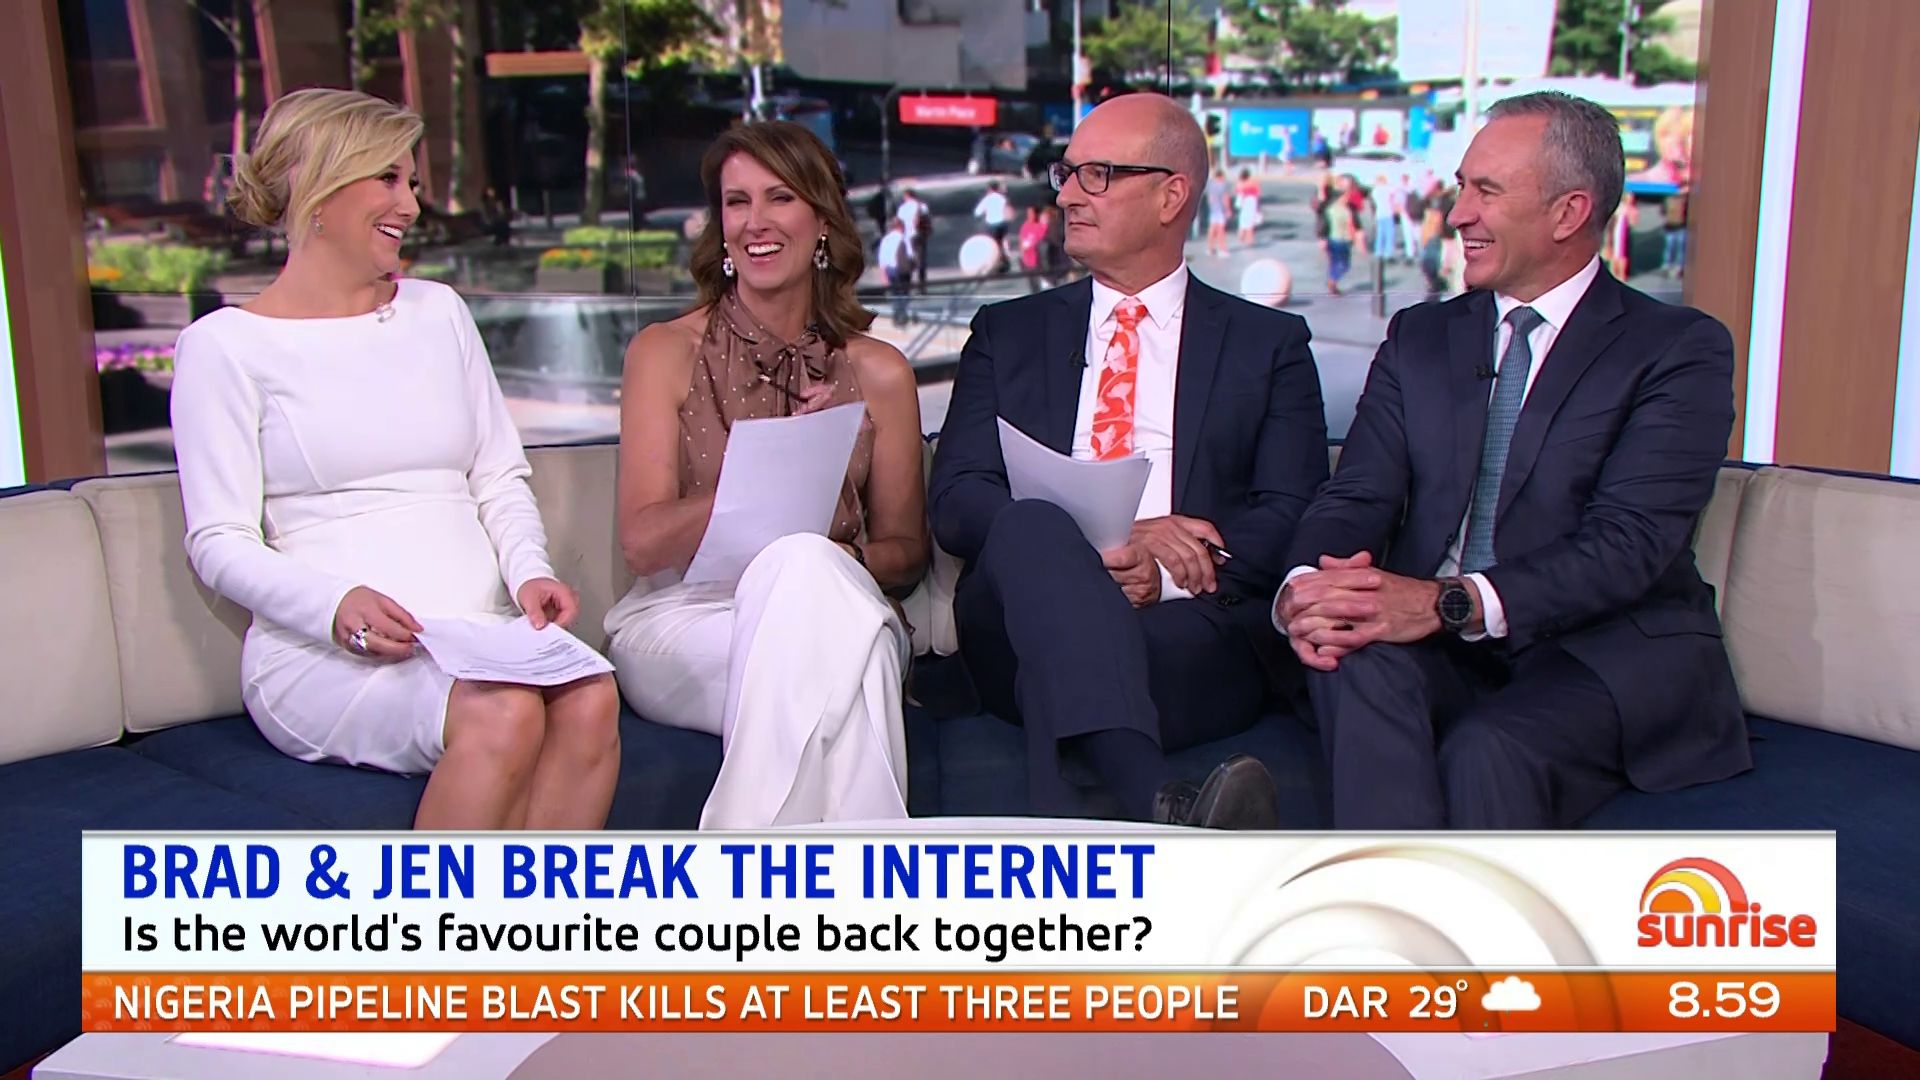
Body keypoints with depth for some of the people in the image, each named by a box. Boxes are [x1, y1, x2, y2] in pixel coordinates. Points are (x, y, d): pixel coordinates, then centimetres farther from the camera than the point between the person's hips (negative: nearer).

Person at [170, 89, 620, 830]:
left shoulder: (439, 311, 21)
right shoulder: (225, 345, 5)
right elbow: (219, 542, -1)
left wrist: (529, 573, -3)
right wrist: (336, 604, -21)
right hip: (326, 657, -4)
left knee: (589, 702, -30)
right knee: (504, 714, -34)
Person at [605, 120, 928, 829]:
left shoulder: (878, 374, 9)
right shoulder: (665, 353, 5)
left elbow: (905, 553, 13)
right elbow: (642, 542, -3)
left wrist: (833, 561, -11)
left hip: (836, 613, 1)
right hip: (681, 618, -1)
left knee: (802, 569, -35)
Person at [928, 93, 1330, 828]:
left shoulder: (1268, 346, 17)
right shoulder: (1008, 334, 21)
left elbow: (1293, 520, 5)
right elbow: (954, 502, 7)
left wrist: (1163, 576, -15)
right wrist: (1094, 553, -11)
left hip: (1195, 636, -1)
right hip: (1021, 641, 1)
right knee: (1031, 524, -34)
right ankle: (1161, 806, -51)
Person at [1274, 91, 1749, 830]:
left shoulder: (1681, 351, 0)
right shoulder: (1420, 338, 16)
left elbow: (1626, 544, -14)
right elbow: (1357, 495, 3)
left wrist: (1453, 602, -29)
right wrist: (1306, 587, -21)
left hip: (1608, 654, -3)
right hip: (1444, 652, 4)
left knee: (1489, 752, -34)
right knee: (1358, 657, -30)